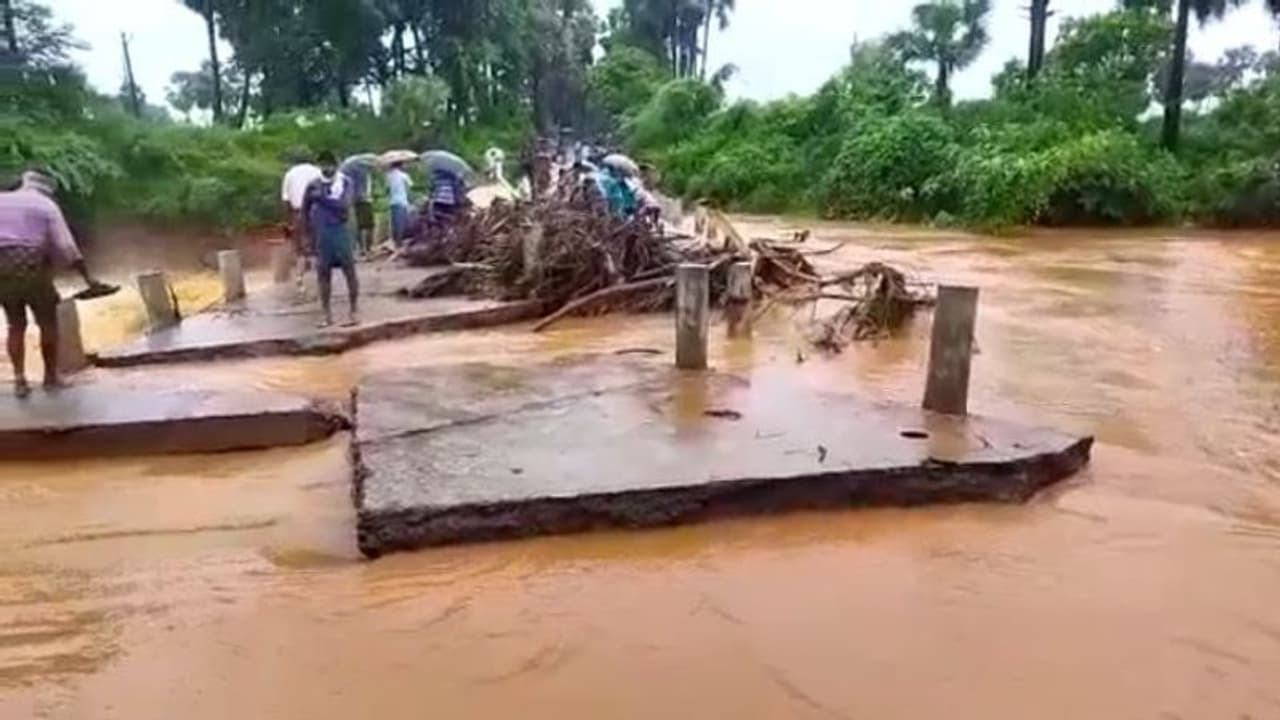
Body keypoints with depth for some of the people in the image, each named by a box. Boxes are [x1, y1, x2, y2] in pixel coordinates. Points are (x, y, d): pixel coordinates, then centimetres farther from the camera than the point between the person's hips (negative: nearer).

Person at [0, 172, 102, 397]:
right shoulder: (46, 205, 3)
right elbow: (66, 247, -6)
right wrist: (87, 277, -4)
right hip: (31, 267, -4)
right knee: (48, 323, 11)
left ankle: (19, 379, 7)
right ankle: (51, 376, 16)